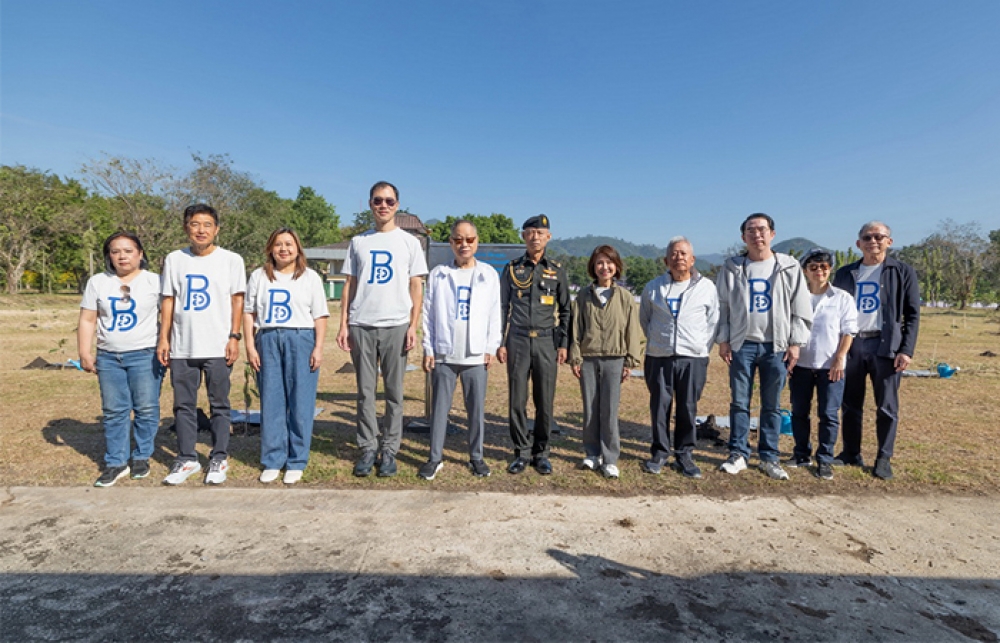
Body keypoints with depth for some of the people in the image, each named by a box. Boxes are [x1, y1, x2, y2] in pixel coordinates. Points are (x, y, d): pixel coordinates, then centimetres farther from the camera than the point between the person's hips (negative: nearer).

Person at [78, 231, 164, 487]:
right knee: (113, 411, 7)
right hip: (108, 357, 3)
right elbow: (87, 320, 10)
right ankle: (116, 463, 15)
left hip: (146, 355, -3)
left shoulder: (155, 281, 1)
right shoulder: (97, 282, 10)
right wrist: (84, 353, 2)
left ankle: (142, 457, 16)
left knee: (146, 409, 1)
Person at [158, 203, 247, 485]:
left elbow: (237, 300, 0)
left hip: (218, 346, -3)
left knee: (219, 404, 5)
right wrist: (163, 338, 4)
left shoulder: (231, 260, 0)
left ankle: (219, 459, 16)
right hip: (182, 347, 3)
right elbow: (168, 301, 9)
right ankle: (187, 459, 22)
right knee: (183, 405, 10)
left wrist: (234, 336, -7)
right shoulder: (174, 259, 8)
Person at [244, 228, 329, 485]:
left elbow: (319, 316, 3)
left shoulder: (310, 277, 8)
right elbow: (249, 312, 11)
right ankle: (272, 461, 15)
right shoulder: (259, 276, 13)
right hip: (267, 340, 2)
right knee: (271, 403, 4)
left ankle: (296, 463, 9)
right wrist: (250, 346, 2)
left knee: (301, 404, -2)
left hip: (301, 340, -2)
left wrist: (318, 348, -6)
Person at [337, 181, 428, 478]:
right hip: (361, 325, 2)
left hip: (396, 325, -2)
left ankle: (389, 450, 13)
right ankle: (368, 448, 15)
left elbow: (416, 286, 4)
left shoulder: (409, 242, 7)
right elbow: (349, 285, 12)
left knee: (394, 392, 4)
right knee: (365, 391, 5)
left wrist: (413, 325, -6)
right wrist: (343, 324, 3)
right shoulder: (358, 242, 12)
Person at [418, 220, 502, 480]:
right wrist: (428, 349, -1)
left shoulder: (489, 274, 5)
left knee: (477, 409, 7)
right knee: (439, 408, 5)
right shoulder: (438, 274, 4)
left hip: (476, 355, 0)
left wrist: (491, 348, 0)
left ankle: (476, 457, 21)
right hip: (443, 354, 0)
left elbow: (494, 314, 5)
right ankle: (436, 458, 17)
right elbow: (428, 314, 4)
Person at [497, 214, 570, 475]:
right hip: (517, 341, 0)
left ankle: (542, 453, 17)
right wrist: (500, 342, 2)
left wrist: (563, 344, 2)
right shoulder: (512, 269, 8)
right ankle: (522, 452, 15)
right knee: (517, 400, 2)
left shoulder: (557, 271, 8)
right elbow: (502, 307, 9)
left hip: (546, 342, 0)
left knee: (545, 402, 3)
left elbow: (565, 310, 10)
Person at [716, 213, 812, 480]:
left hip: (776, 346, 0)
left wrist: (795, 343, -2)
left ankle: (769, 457, 18)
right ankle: (738, 454, 15)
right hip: (741, 344, 0)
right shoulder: (732, 268, 4)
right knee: (739, 403, 4)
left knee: (772, 405, 7)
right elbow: (722, 306, 5)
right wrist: (723, 339, -1)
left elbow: (800, 308, 4)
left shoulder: (789, 267, 4)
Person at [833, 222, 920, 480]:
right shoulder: (845, 273, 11)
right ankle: (851, 453, 19)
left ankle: (884, 459, 14)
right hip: (850, 345, 3)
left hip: (885, 346, -2)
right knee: (850, 404, 8)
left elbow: (912, 314, 1)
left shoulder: (903, 272, 4)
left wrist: (907, 350, -8)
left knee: (887, 406, 2)